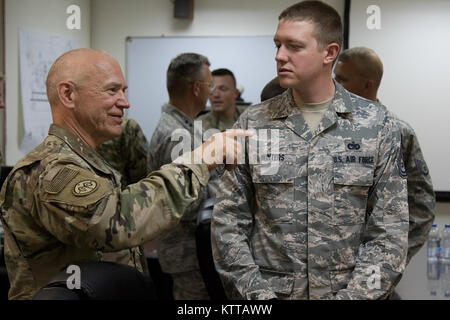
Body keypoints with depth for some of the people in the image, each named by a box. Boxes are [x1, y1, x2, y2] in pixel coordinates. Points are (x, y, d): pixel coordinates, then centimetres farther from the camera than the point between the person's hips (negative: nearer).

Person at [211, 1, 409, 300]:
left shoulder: (378, 125, -3)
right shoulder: (252, 124, -1)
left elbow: (390, 230, -4)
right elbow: (228, 222, -1)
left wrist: (352, 295, -14)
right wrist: (256, 293, -11)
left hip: (350, 290, 0)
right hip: (269, 291, 1)